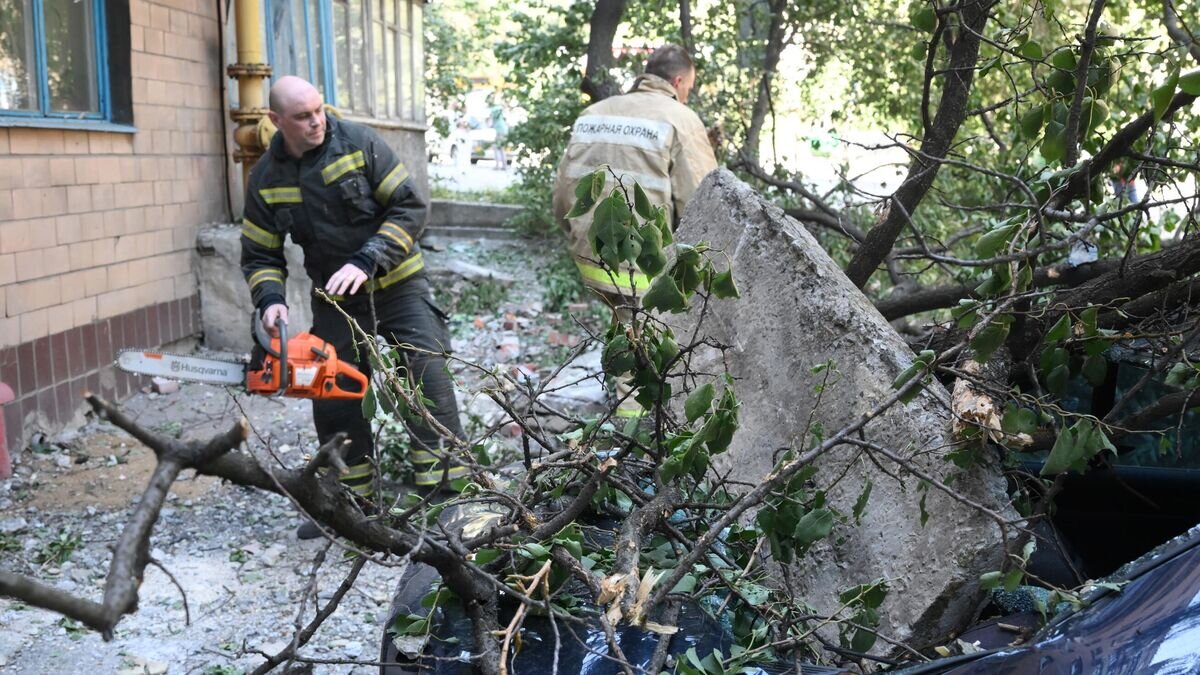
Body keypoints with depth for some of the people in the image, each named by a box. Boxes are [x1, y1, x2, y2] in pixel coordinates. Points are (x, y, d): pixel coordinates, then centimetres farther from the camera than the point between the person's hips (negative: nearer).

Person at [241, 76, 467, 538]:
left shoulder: (359, 143, -12)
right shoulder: (265, 179, -2)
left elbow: (409, 209, -14)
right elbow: (260, 255, 3)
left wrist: (365, 262, -24)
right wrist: (270, 299, -18)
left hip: (397, 287, -3)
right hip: (334, 301, 4)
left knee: (428, 383, -12)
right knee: (333, 398, 6)